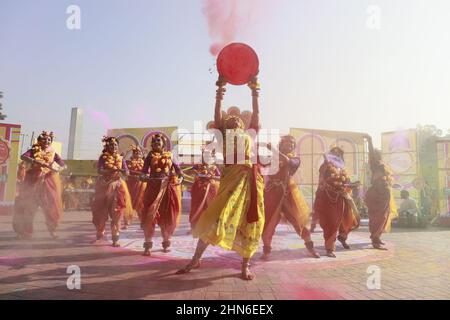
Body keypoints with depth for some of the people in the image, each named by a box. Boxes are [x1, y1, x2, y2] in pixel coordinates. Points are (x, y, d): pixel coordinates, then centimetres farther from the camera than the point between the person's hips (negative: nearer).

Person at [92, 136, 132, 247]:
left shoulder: (121, 158, 6)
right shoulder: (103, 157, -1)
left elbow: (127, 172, -1)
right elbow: (99, 171, -13)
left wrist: (120, 170, -23)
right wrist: (111, 170, -27)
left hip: (117, 186, 1)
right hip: (104, 185, -1)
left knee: (116, 212, -2)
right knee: (101, 211, 7)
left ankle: (115, 238, 3)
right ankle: (100, 235, 24)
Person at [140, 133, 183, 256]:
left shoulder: (169, 155, 11)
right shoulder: (150, 156, 7)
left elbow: (177, 168, 10)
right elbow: (145, 170, 0)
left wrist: (180, 177, -8)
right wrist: (144, 176, -21)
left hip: (168, 187, 2)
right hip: (154, 187, -2)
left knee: (168, 216, 7)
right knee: (150, 215, -6)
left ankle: (166, 243, 24)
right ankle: (148, 245, 3)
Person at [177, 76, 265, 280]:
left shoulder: (251, 134, 23)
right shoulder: (224, 135, 18)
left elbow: (256, 114, 20)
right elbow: (217, 116, 11)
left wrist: (254, 92, 20)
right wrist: (219, 94, 8)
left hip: (251, 178, 3)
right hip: (232, 177, -2)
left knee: (251, 221, 3)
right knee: (216, 217, -6)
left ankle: (245, 266, 15)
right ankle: (196, 259, 8)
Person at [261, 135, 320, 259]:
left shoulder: (295, 158, 6)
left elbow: (288, 161, -17)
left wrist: (275, 150, -22)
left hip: (288, 192, 0)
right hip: (272, 192, 0)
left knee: (298, 219, 4)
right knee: (268, 221, -2)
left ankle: (310, 247, 20)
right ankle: (266, 250, 12)